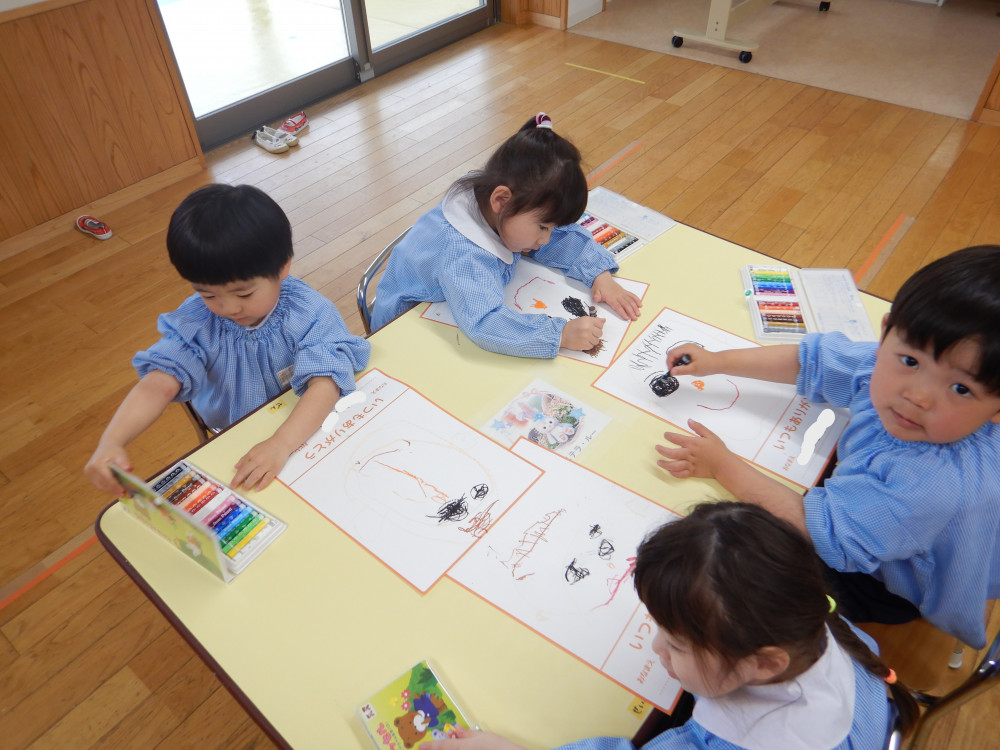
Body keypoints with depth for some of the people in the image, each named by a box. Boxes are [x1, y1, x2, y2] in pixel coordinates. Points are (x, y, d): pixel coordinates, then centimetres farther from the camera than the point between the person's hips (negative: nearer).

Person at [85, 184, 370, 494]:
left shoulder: (310, 314, -21)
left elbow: (325, 382, -31)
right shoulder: (195, 322, -12)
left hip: (307, 434, -2)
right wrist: (111, 442, -39)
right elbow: (159, 384, -21)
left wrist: (281, 444, -47)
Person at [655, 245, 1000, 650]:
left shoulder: (938, 485, -44)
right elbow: (811, 360, -6)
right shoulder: (887, 363, -25)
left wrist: (722, 465, -31)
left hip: (894, 596, -6)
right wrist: (718, 361, -4)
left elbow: (820, 533, -38)